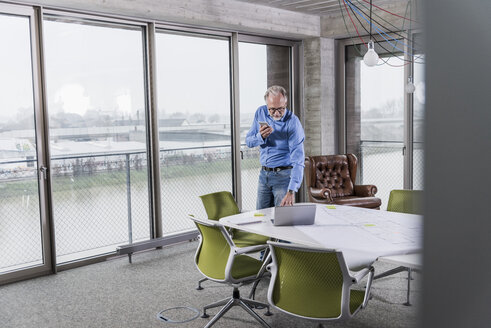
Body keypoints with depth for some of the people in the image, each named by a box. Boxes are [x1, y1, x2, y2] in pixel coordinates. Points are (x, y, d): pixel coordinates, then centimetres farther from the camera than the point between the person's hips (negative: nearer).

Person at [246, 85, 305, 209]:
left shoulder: (292, 122, -19)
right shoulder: (260, 113, -1)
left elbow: (298, 159, -25)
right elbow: (248, 141, 6)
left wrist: (291, 191, -35)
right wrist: (261, 136, -19)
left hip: (284, 175, -5)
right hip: (264, 174, 5)